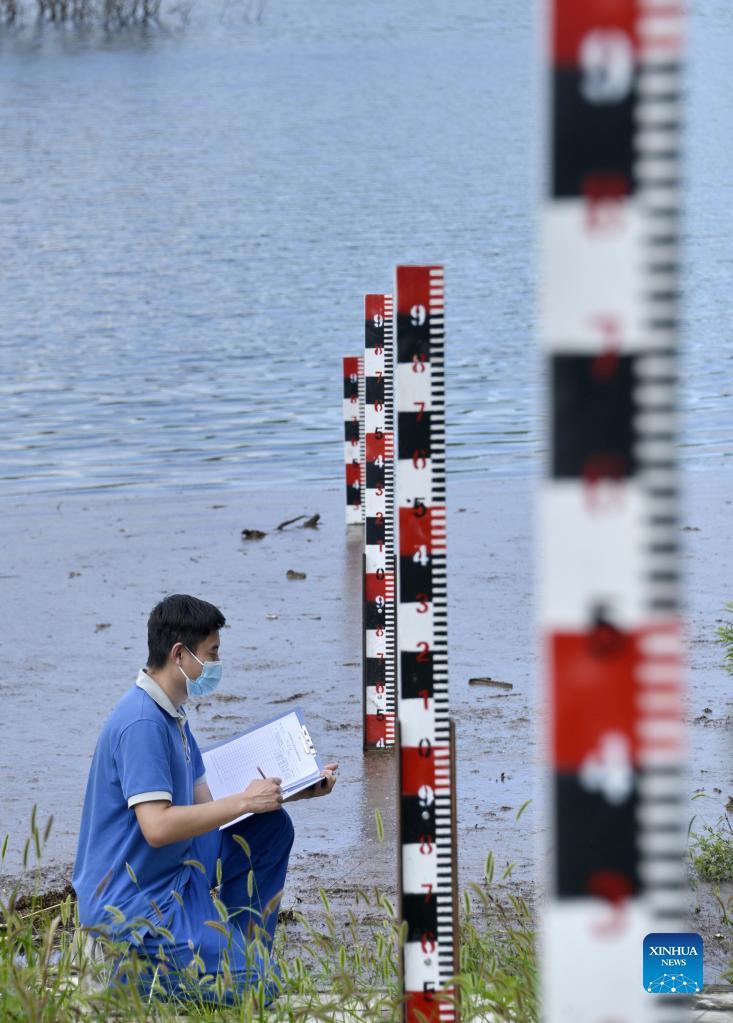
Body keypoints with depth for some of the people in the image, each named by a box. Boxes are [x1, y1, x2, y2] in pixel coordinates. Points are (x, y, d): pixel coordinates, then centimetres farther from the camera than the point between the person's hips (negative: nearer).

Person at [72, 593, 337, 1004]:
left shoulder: (171, 717, 12)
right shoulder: (141, 723, -20)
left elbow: (206, 805, 15)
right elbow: (157, 827, -27)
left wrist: (299, 790, 10)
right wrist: (244, 801, -19)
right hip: (129, 903, -10)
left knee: (272, 827, 12)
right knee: (255, 987, -14)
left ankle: (242, 950, 12)